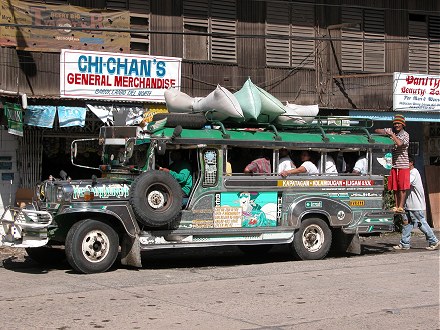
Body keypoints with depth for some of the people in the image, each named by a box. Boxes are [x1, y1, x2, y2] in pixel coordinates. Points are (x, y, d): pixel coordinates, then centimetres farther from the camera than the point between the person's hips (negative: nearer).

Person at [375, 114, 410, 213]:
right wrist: (384, 132, -10)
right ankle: (396, 206, 10)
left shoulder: (405, 135, -5)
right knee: (395, 187, 6)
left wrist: (392, 135, -12)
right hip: (393, 164, 4)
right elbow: (377, 131, 10)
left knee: (402, 187, -4)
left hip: (403, 165, -4)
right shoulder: (391, 131, 8)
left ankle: (401, 207, -4)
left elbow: (399, 143, -23)